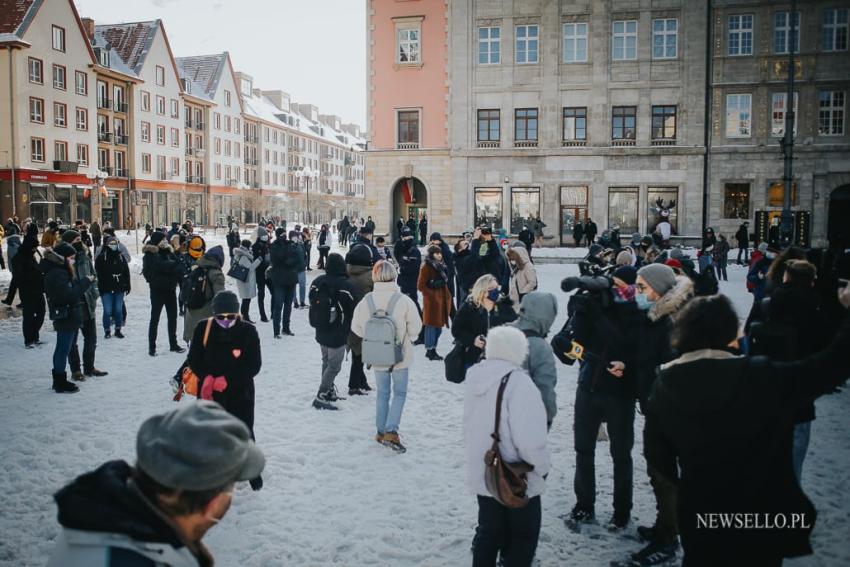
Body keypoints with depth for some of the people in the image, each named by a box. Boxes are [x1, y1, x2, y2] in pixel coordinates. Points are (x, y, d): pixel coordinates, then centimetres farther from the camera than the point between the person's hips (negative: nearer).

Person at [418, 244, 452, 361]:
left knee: (439, 325, 10)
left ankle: (433, 349, 19)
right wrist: (432, 294, -15)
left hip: (442, 300, 8)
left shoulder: (440, 266, 15)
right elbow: (420, 286, -11)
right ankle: (429, 350, 1)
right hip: (432, 301, -8)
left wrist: (447, 296, 11)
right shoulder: (426, 266, -9)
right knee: (432, 325, -5)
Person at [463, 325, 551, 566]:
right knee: (523, 536, 13)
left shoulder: (475, 377, 1)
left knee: (488, 531, 20)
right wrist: (543, 466, -9)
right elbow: (529, 437, -26)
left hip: (482, 473, 7)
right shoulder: (518, 382, -23)